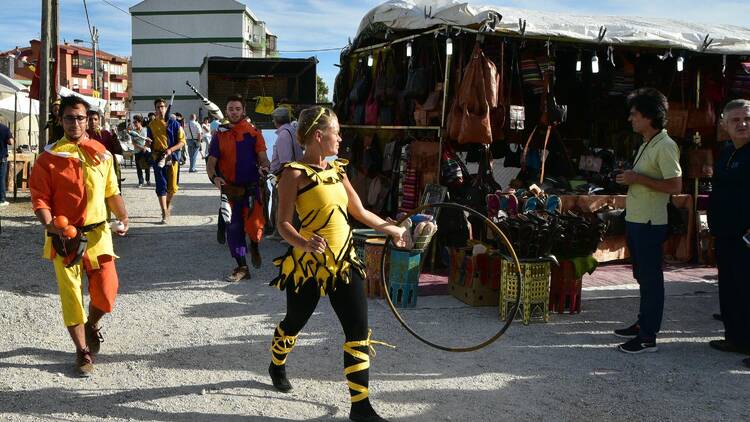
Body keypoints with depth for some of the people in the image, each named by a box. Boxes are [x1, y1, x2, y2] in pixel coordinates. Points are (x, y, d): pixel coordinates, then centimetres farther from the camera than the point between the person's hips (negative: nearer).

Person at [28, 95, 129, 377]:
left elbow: (112, 192, 13)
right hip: (64, 237, -2)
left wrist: (123, 217, 0)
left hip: (98, 233, 2)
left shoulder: (101, 153, 7)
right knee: (71, 294, 4)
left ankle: (91, 326, 34)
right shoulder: (49, 157, -2)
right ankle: (82, 351, 20)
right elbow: (39, 197, -5)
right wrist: (49, 224, -21)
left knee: (106, 292, 0)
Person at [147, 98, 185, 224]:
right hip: (157, 158, 1)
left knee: (172, 187, 2)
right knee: (161, 186, -4)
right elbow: (150, 142, 17)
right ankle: (165, 214, -1)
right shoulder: (152, 124, 8)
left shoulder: (174, 124, 1)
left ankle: (168, 203, 34)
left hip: (172, 157, -1)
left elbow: (182, 141, -1)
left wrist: (170, 150, -15)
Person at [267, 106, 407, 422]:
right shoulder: (295, 173, -11)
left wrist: (392, 230, 24)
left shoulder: (337, 170, 9)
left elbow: (360, 212, 18)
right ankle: (277, 366, 50)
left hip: (344, 262, 6)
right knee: (294, 323, 16)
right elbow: (283, 223, -14)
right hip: (309, 265, -5)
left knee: (359, 332, -1)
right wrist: (304, 243, -32)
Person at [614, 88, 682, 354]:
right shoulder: (647, 144, 14)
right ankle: (643, 323, 31)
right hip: (635, 220, 10)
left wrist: (639, 178, -20)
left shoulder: (665, 146, -16)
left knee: (650, 279, -3)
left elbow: (675, 186, -22)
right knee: (642, 276, 18)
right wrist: (630, 178, 9)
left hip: (650, 223, -10)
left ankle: (648, 337, 3)